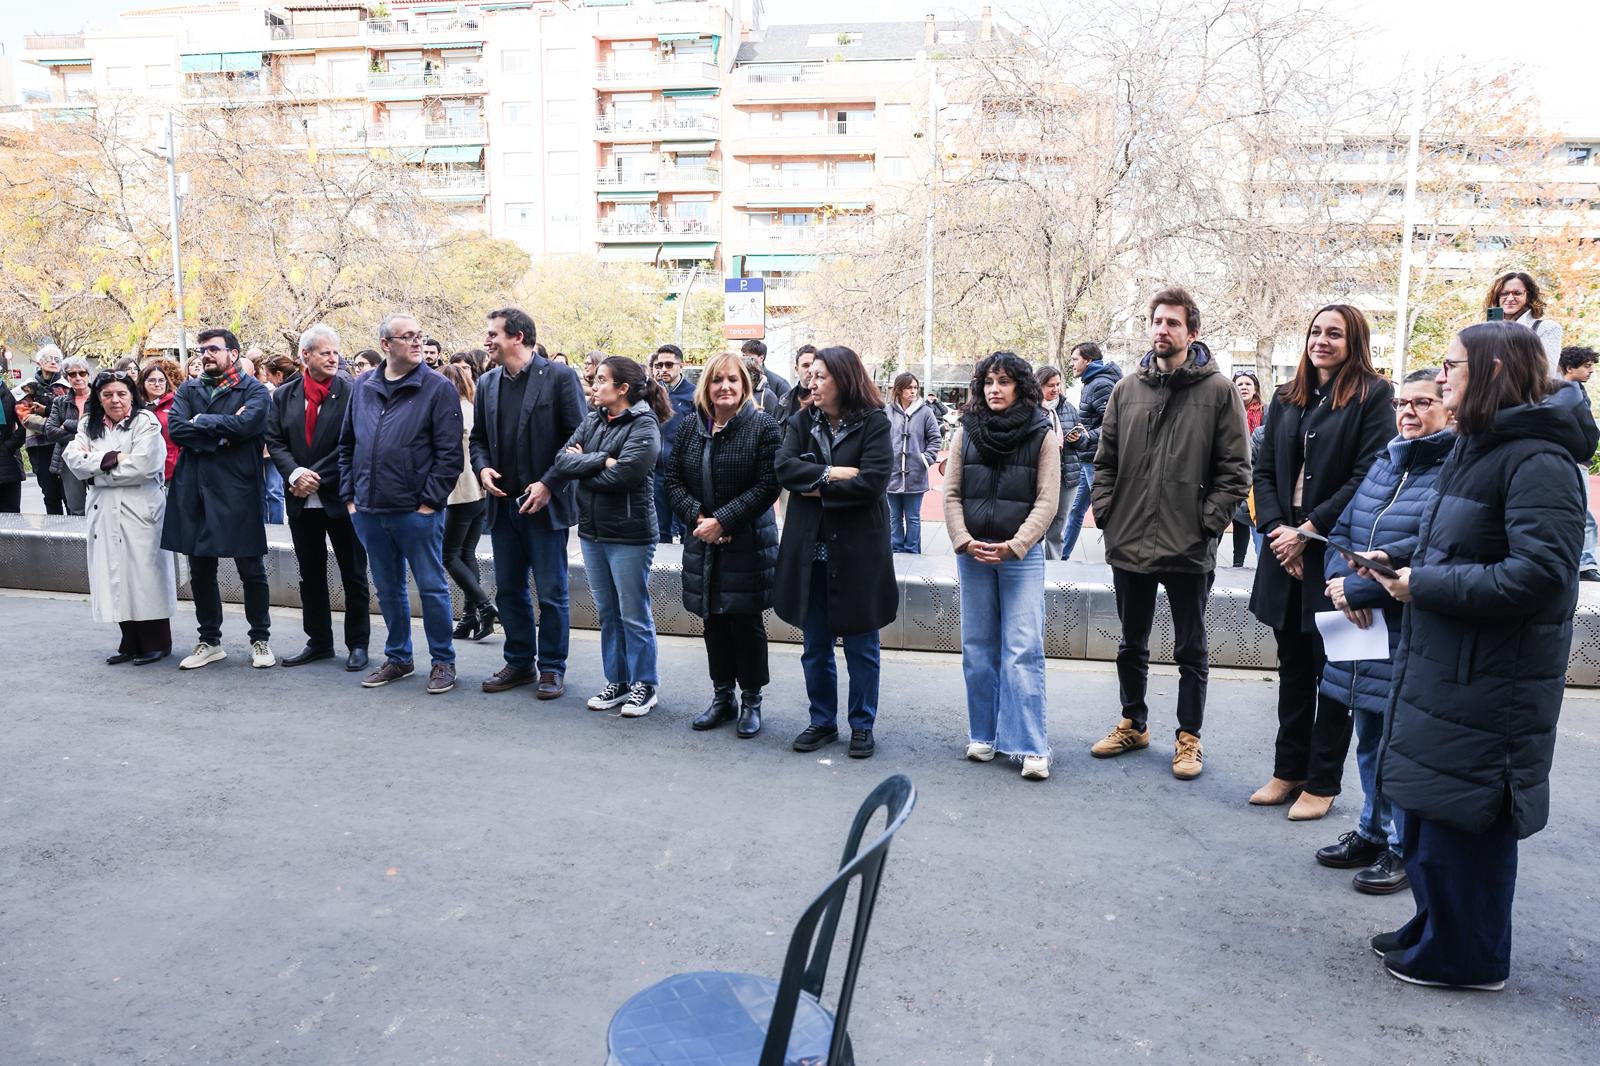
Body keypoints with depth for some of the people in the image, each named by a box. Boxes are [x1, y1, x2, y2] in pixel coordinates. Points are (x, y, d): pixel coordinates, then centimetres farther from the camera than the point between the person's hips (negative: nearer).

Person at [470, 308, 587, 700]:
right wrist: (482, 468, -2)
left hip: (545, 503, -6)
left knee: (551, 593, 3)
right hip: (502, 503, 6)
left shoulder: (559, 378, -7)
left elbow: (579, 438, -10)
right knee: (508, 590, 13)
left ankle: (552, 667, 16)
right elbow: (478, 437, 18)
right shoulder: (487, 383, 11)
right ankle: (520, 662, 27)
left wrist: (548, 484, -15)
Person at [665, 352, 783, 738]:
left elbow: (767, 486, -13)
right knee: (714, 622, 12)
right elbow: (673, 479, 7)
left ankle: (751, 701, 17)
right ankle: (722, 698, 25)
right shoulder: (690, 427, 7)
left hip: (748, 543, -4)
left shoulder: (763, 426, -7)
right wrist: (697, 518, -9)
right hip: (703, 543, 4)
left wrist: (722, 521, -17)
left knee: (747, 623, 3)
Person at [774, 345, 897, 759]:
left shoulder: (873, 423, -6)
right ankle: (822, 721, 28)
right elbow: (783, 467, -8)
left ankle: (862, 725, 23)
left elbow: (872, 481, -18)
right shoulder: (801, 422, 6)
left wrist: (816, 489, -12)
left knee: (860, 645, 9)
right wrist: (831, 473, -18)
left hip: (857, 551, -4)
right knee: (815, 646, 13)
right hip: (809, 550, 4)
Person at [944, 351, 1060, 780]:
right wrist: (964, 541, -8)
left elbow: (1047, 500, -4)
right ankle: (983, 734, 20)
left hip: (1022, 555, -3)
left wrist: (1014, 545, -14)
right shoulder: (966, 431, 7)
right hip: (972, 553, 3)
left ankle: (1030, 746, 0)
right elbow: (951, 493, 6)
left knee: (1023, 650, -5)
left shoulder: (1043, 434, 0)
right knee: (978, 648, 9)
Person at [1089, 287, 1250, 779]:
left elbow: (1235, 469, -6)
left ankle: (1189, 736, 25)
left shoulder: (1217, 391, -4)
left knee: (1191, 650, 11)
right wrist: (1106, 514, 1)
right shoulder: (1127, 389, 6)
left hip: (1190, 549, -3)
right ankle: (1133, 723, 35)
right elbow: (1106, 460, 10)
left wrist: (1208, 522, -12)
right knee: (1131, 645, 17)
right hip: (1129, 544, 4)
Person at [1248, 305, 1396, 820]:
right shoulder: (1287, 398, 12)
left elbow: (1368, 477, -12)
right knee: (1293, 667, 13)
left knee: (1332, 670, 4)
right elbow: (1265, 470, 9)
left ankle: (1321, 782, 15)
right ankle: (1288, 771, 24)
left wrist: (1309, 530, -14)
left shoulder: (1373, 395, -4)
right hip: (1285, 550, 5)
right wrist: (1276, 529, -6)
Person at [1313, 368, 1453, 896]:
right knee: (1371, 741, 19)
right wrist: (1341, 575, -9)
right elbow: (1341, 530, 11)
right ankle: (1373, 832, 35)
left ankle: (1404, 848, 22)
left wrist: (1358, 589, -19)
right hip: (1366, 631, 8)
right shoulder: (1385, 463, 14)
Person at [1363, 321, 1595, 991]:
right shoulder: (1476, 450, 12)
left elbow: (1539, 574, -26)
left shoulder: (1537, 460, -17)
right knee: (1426, 810, 18)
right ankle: (1436, 929, 34)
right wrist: (1398, 564, 4)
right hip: (1438, 670, 9)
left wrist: (1425, 585, -20)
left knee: (1461, 819, 4)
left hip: (1485, 687, -9)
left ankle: (1463, 957, 22)